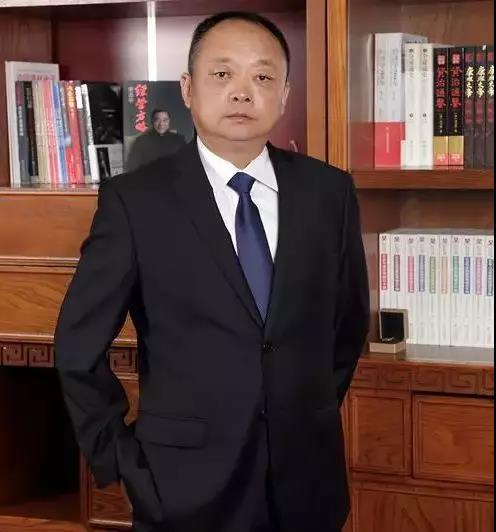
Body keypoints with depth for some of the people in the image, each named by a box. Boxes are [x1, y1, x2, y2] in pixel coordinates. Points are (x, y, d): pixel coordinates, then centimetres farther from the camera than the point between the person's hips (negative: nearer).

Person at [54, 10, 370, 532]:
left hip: (306, 475, 3)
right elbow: (78, 346, -4)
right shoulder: (134, 200, -9)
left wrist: (314, 418, 11)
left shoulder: (329, 191, 0)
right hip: (186, 483, -3)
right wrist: (118, 459, -4)